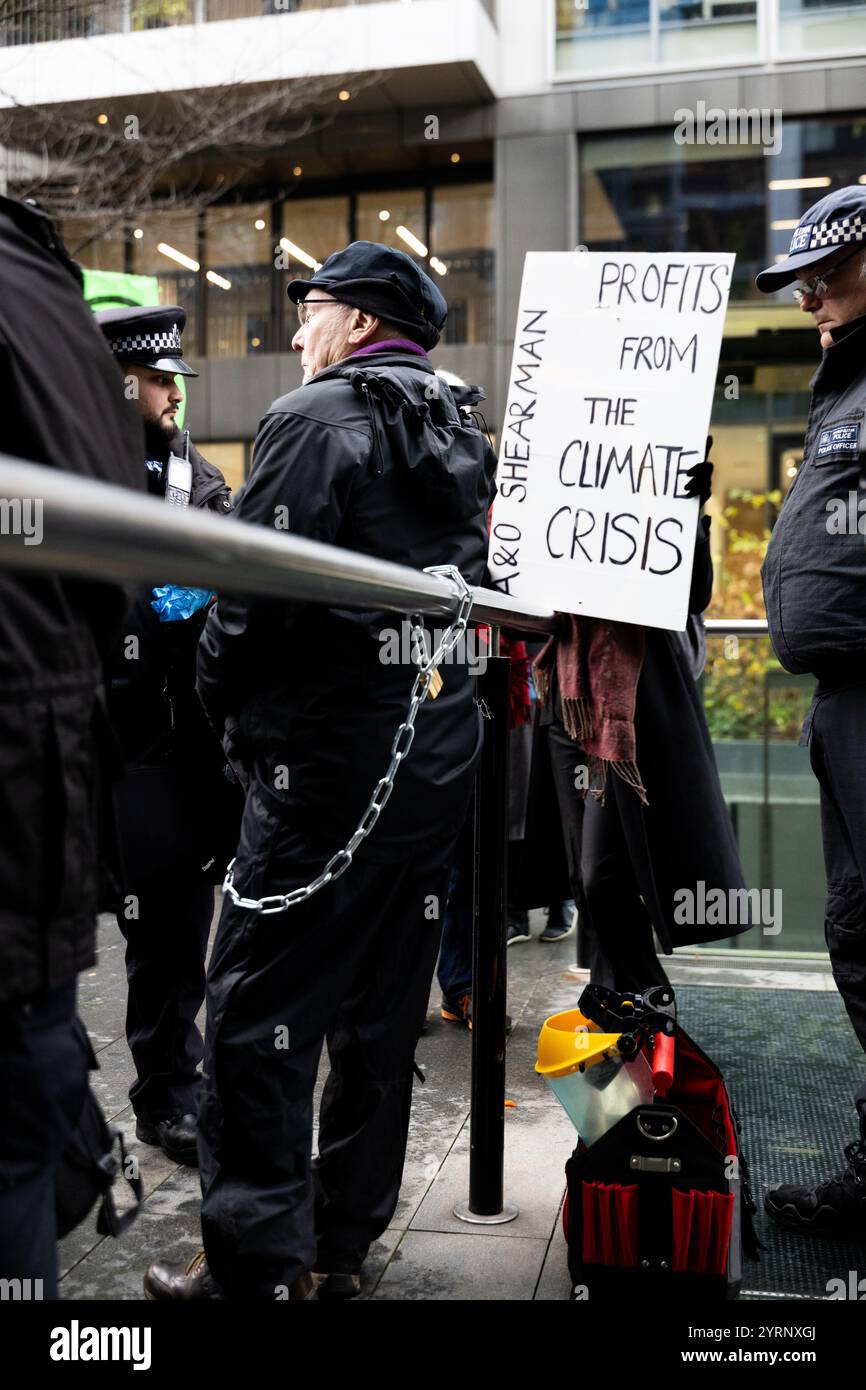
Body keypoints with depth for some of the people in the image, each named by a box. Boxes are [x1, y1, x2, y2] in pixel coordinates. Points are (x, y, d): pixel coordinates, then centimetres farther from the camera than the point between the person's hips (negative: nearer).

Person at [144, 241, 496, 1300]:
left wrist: (223, 700, 0)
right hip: (439, 750, 9)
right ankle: (343, 1243, 27)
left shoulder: (316, 419, -10)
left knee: (257, 1015, 1)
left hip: (329, 760, -8)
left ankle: (256, 1263, 8)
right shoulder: (458, 438, 14)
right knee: (382, 1010, 14)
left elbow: (257, 591, -16)